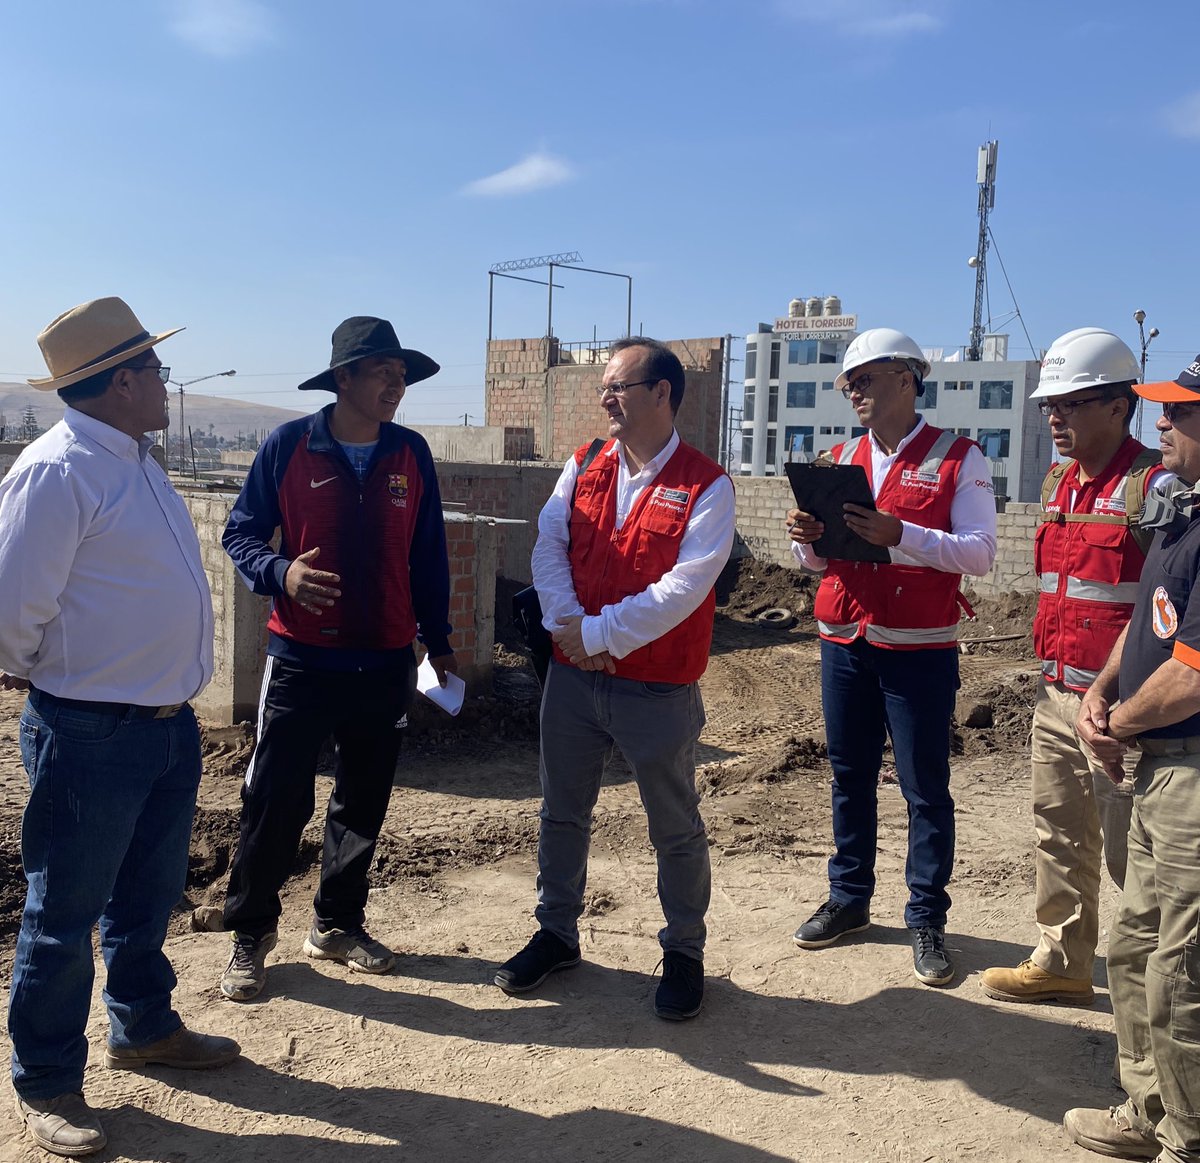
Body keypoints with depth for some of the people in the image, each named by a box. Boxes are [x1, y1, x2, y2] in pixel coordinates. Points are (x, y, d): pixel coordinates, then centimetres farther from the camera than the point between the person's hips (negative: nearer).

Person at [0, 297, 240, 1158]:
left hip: (168, 722, 9)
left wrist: (175, 691, 15)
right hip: (91, 734, -8)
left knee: (149, 895, 22)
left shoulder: (136, 462, 11)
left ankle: (145, 1028, 42)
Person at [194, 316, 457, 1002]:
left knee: (364, 803, 13)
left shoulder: (412, 454, 3)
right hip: (301, 658, -3)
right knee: (276, 799, -1)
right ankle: (251, 931, 20)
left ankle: (338, 924, 31)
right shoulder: (289, 447, -5)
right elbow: (241, 533, 0)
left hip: (387, 663, 3)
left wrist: (438, 640, 10)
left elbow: (429, 556, 10)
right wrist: (281, 574, -20)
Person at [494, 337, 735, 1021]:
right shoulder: (584, 467, 7)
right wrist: (566, 624, -17)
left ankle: (684, 952, 28)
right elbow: (549, 547, -1)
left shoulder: (705, 486, -10)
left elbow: (685, 586, -19)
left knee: (676, 828, 10)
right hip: (573, 678, 5)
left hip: (659, 690, -5)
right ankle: (558, 934, 35)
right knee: (563, 814, 17)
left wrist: (600, 634, -19)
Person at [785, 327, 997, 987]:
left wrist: (899, 534, -25)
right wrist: (806, 538, -8)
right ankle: (849, 899, 27)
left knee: (924, 787, 3)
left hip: (919, 651, -5)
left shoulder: (958, 459, -3)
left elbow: (980, 553, -13)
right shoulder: (840, 459, 12)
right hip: (844, 643, 5)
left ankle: (926, 920, 15)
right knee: (849, 777, 14)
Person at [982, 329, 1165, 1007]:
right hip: (1057, 696, 8)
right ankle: (1062, 965, 32)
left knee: (1129, 853, 1)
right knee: (1061, 837, 17)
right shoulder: (1059, 483, 12)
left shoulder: (1155, 486, -14)